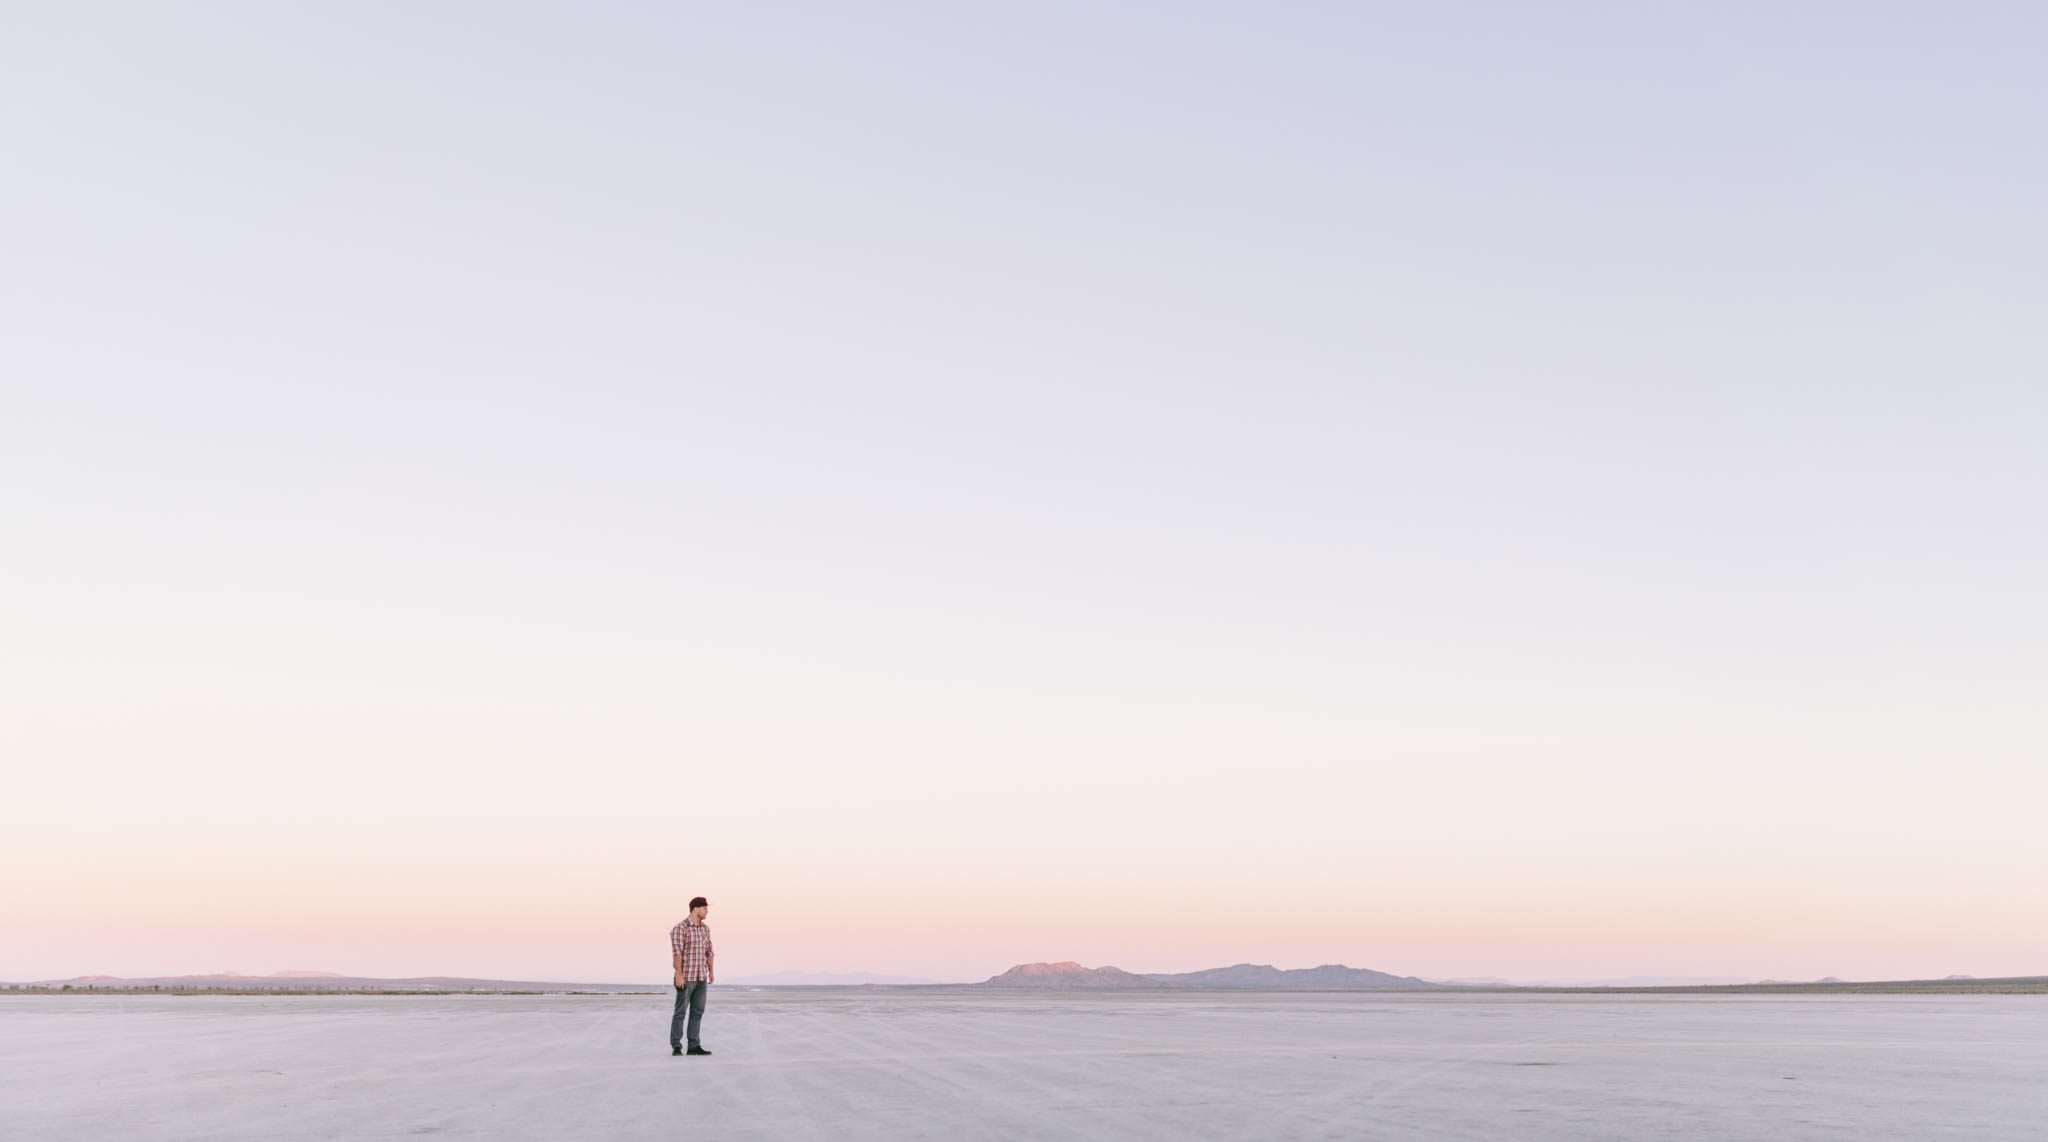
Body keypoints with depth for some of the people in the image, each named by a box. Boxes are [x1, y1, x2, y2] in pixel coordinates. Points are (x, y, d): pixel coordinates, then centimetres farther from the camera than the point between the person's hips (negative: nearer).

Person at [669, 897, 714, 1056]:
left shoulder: (705, 928, 10)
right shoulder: (680, 928, -14)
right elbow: (677, 952, -20)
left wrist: (711, 971, 17)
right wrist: (679, 974, -26)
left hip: (701, 977, 7)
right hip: (685, 977, -7)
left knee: (697, 1012, 5)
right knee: (680, 1012, -2)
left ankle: (694, 1046, 8)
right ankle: (676, 1047, 3)